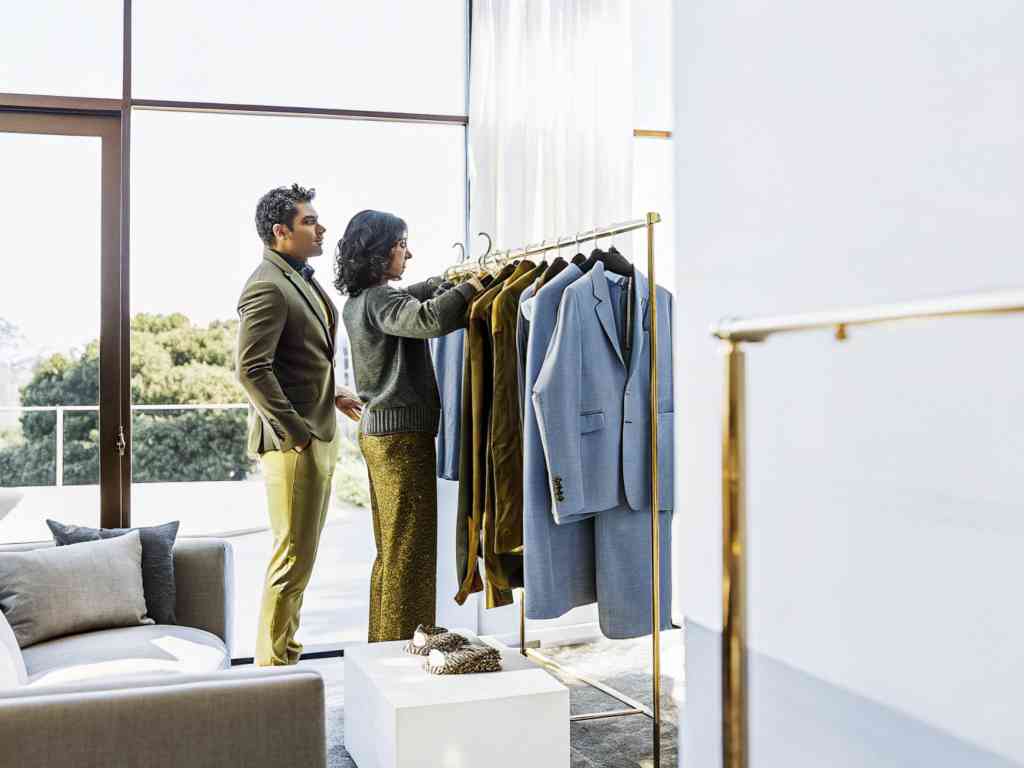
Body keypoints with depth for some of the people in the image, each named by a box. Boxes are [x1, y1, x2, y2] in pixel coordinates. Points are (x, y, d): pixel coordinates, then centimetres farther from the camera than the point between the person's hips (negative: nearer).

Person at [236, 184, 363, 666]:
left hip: (319, 435, 10)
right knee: (293, 556, -4)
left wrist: (332, 395, 10)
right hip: (293, 441, -10)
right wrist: (297, 432, -20)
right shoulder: (268, 287, -16)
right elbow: (252, 370, -23)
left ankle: (283, 657, 26)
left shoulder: (301, 278, 16)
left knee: (300, 555, 15)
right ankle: (273, 665, 8)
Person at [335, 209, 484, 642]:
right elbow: (428, 319, -33)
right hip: (403, 432, -10)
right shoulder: (379, 299, -15)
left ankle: (383, 642, 23)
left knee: (391, 549, 16)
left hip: (375, 428, 10)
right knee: (411, 549, -3)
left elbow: (409, 298, 31)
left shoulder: (357, 300, 14)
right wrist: (471, 287, -20)